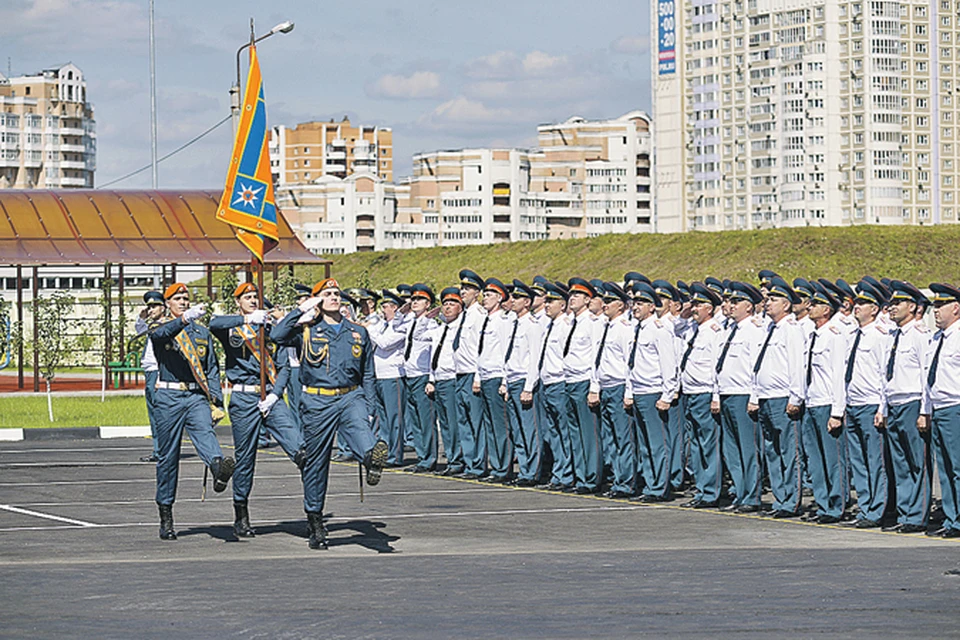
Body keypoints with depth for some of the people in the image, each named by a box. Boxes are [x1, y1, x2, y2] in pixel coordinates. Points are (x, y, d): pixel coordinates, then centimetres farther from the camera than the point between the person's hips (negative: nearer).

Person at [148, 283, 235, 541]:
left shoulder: (202, 332, 18)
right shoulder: (160, 328, 7)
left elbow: (212, 369, 16)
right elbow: (160, 334, -20)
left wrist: (216, 402, 4)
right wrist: (185, 319, -38)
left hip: (197, 396, 1)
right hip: (169, 398, -1)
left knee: (204, 432, -28)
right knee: (168, 456, 2)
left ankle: (219, 468, -61)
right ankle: (166, 517, 10)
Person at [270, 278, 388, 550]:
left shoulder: (358, 333, 15)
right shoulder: (307, 331, 6)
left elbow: (368, 374, 20)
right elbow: (277, 335, -13)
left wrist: (369, 409, 13)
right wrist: (302, 309, -9)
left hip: (351, 397, 2)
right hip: (317, 402, -2)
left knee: (359, 429, -32)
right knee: (315, 462, 3)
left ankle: (373, 456, -62)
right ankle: (314, 521, 12)